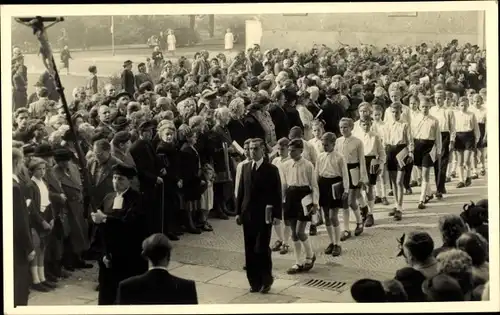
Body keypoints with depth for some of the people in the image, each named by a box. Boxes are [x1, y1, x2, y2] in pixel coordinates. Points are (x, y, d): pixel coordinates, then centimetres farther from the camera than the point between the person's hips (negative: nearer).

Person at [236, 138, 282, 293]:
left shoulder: (271, 169, -4)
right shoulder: (245, 167, 9)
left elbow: (277, 194, -5)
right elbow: (241, 191, 11)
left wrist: (276, 214, -10)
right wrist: (238, 212, 7)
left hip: (264, 215, -4)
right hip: (248, 214, 5)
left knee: (261, 249, -8)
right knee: (250, 251, 6)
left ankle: (266, 280, 9)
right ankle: (254, 281, 15)